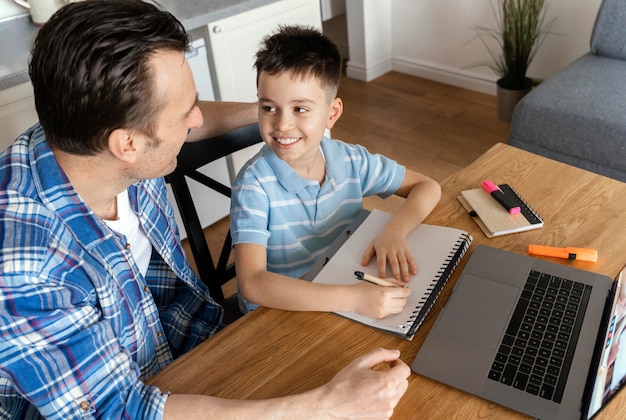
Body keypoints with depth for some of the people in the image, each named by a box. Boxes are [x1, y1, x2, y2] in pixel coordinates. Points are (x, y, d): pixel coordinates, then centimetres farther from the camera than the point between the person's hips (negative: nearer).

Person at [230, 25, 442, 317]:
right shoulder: (255, 184, -20)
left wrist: (394, 232, -19)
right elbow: (251, 283, -30)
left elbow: (427, 186, 1)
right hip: (277, 311, -4)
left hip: (346, 291, 5)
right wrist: (352, 299, -38)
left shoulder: (350, 160, -8)